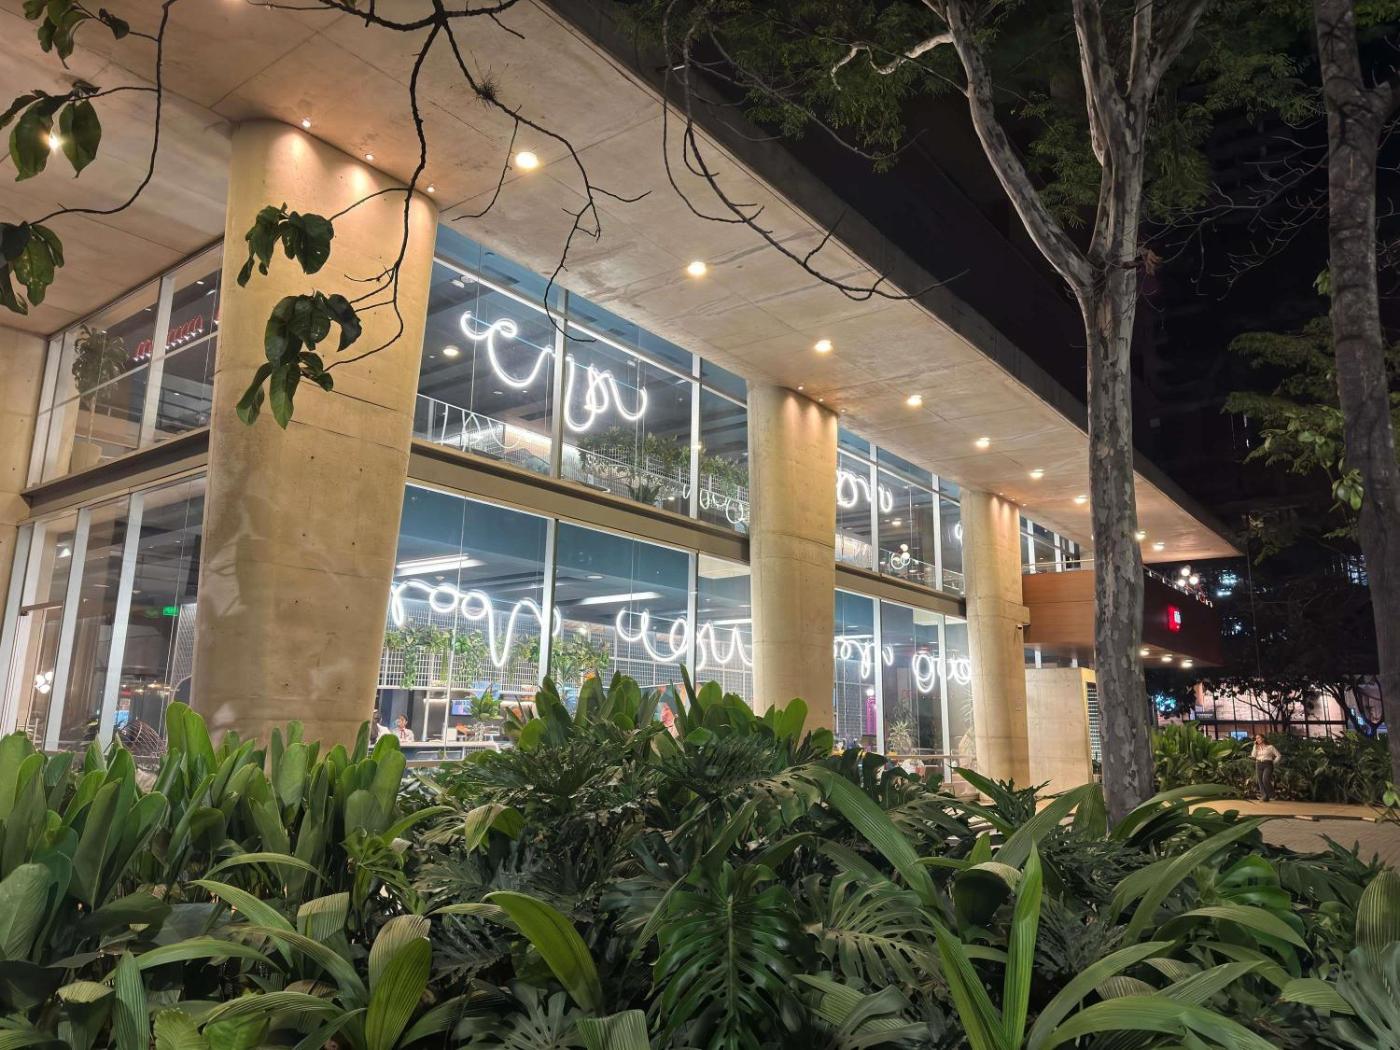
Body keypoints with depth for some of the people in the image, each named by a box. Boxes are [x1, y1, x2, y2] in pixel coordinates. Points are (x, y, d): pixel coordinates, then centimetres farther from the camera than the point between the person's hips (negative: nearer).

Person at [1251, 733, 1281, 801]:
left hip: (1268, 765, -5)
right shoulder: (1256, 748, 15)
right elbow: (1253, 756, 0)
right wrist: (1255, 745, 1)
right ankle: (1264, 797, -7)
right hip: (1259, 765, 5)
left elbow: (1278, 755, 6)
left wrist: (1273, 762, -1)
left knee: (1265, 779, -24)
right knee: (1260, 781, -7)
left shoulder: (1270, 747, 3)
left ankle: (1271, 794, -5)